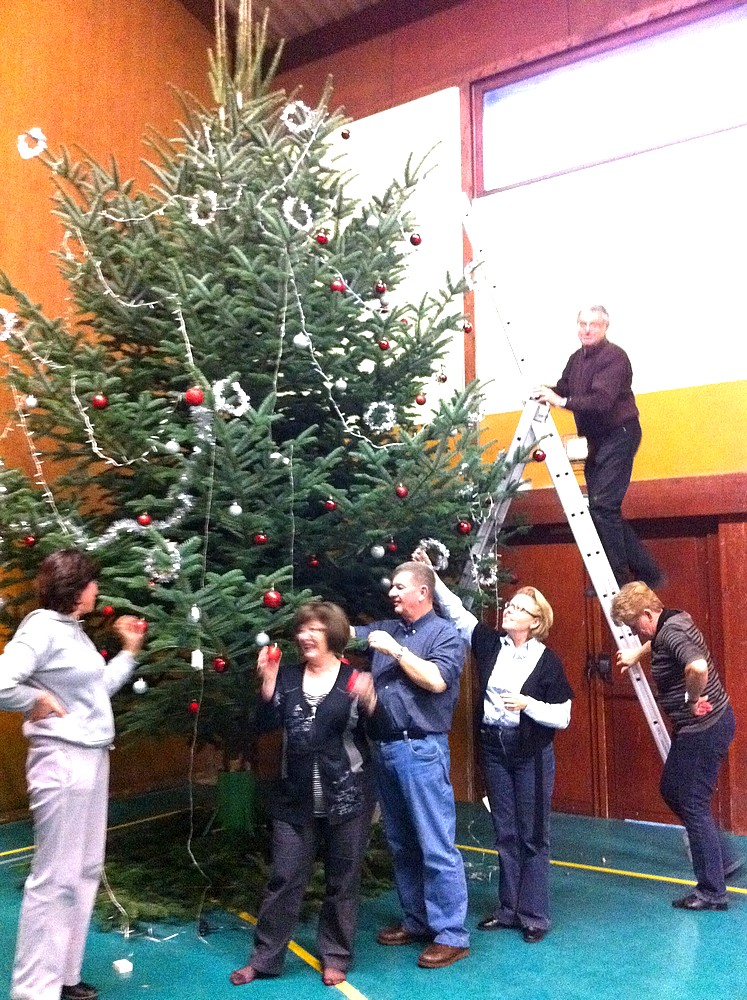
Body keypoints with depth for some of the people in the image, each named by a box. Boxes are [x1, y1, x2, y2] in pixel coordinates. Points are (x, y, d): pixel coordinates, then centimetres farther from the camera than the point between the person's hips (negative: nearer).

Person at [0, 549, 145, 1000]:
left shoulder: (74, 631, 12)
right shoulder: (43, 628, -16)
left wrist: (130, 651, 18)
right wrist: (38, 700, -14)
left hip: (92, 759, 10)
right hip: (62, 762, -10)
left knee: (86, 871, 16)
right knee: (54, 878, -1)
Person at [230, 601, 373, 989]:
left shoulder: (354, 677, -3)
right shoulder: (287, 675, 4)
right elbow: (266, 724, -3)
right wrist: (268, 681, -15)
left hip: (346, 798, -2)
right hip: (295, 799, 2)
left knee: (342, 881, 11)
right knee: (284, 880, 8)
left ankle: (335, 956, 28)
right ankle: (264, 958, 23)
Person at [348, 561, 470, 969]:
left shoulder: (444, 633, -4)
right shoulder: (385, 629, 14)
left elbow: (436, 680, -17)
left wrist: (396, 650, -14)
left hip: (421, 750, -7)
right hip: (384, 749, 7)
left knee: (436, 846, -3)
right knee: (401, 844, 16)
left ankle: (451, 935, 8)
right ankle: (416, 921, 30)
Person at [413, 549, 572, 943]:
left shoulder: (547, 661, -10)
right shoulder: (489, 643, 0)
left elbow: (562, 717, -9)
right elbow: (456, 611, -4)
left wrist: (527, 703, -23)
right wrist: (432, 575, -14)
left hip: (531, 753, -4)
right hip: (493, 747, 4)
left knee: (532, 835, 5)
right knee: (504, 833, 14)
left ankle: (534, 916, 18)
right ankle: (508, 909, 27)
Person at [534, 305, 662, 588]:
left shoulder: (614, 357, -14)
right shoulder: (576, 359, 11)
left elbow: (602, 400, -27)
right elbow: (563, 390, 14)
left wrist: (562, 400, -34)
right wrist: (547, 393, -7)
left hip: (619, 435, -9)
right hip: (595, 440, 9)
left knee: (603, 505, -16)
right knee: (601, 508, 8)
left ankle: (617, 581, -7)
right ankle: (647, 573, 17)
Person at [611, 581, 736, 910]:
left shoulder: (672, 632, -24)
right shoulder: (672, 622, 7)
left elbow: (698, 667, -43)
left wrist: (692, 700, -27)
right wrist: (636, 653, 37)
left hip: (704, 728, -11)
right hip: (695, 728, 11)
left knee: (693, 805, -2)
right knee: (671, 790, 20)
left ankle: (712, 892, 10)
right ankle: (717, 854, 30)